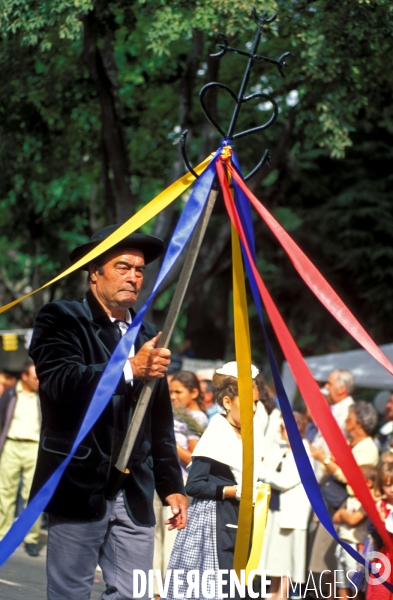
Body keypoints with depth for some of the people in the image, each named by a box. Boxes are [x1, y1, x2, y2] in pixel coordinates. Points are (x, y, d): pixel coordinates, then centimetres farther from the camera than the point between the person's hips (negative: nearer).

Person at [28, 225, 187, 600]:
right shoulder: (61, 319, -2)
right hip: (79, 488, -5)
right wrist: (128, 370, -28)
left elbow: (161, 423, 17)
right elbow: (60, 381, -20)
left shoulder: (147, 337, 15)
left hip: (134, 495, 5)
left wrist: (171, 484, 12)